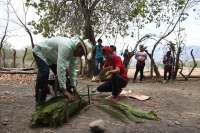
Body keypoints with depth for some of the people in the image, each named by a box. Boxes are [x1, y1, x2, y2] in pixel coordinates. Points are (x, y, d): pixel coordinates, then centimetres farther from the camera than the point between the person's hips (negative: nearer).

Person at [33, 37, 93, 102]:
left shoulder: (75, 51, -13)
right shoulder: (66, 46, -42)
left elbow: (72, 70, -4)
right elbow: (61, 68, -47)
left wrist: (74, 87, -6)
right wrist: (64, 90, -47)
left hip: (51, 57, 8)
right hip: (40, 51, -8)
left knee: (62, 74, 2)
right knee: (45, 72, -29)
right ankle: (39, 102, -21)